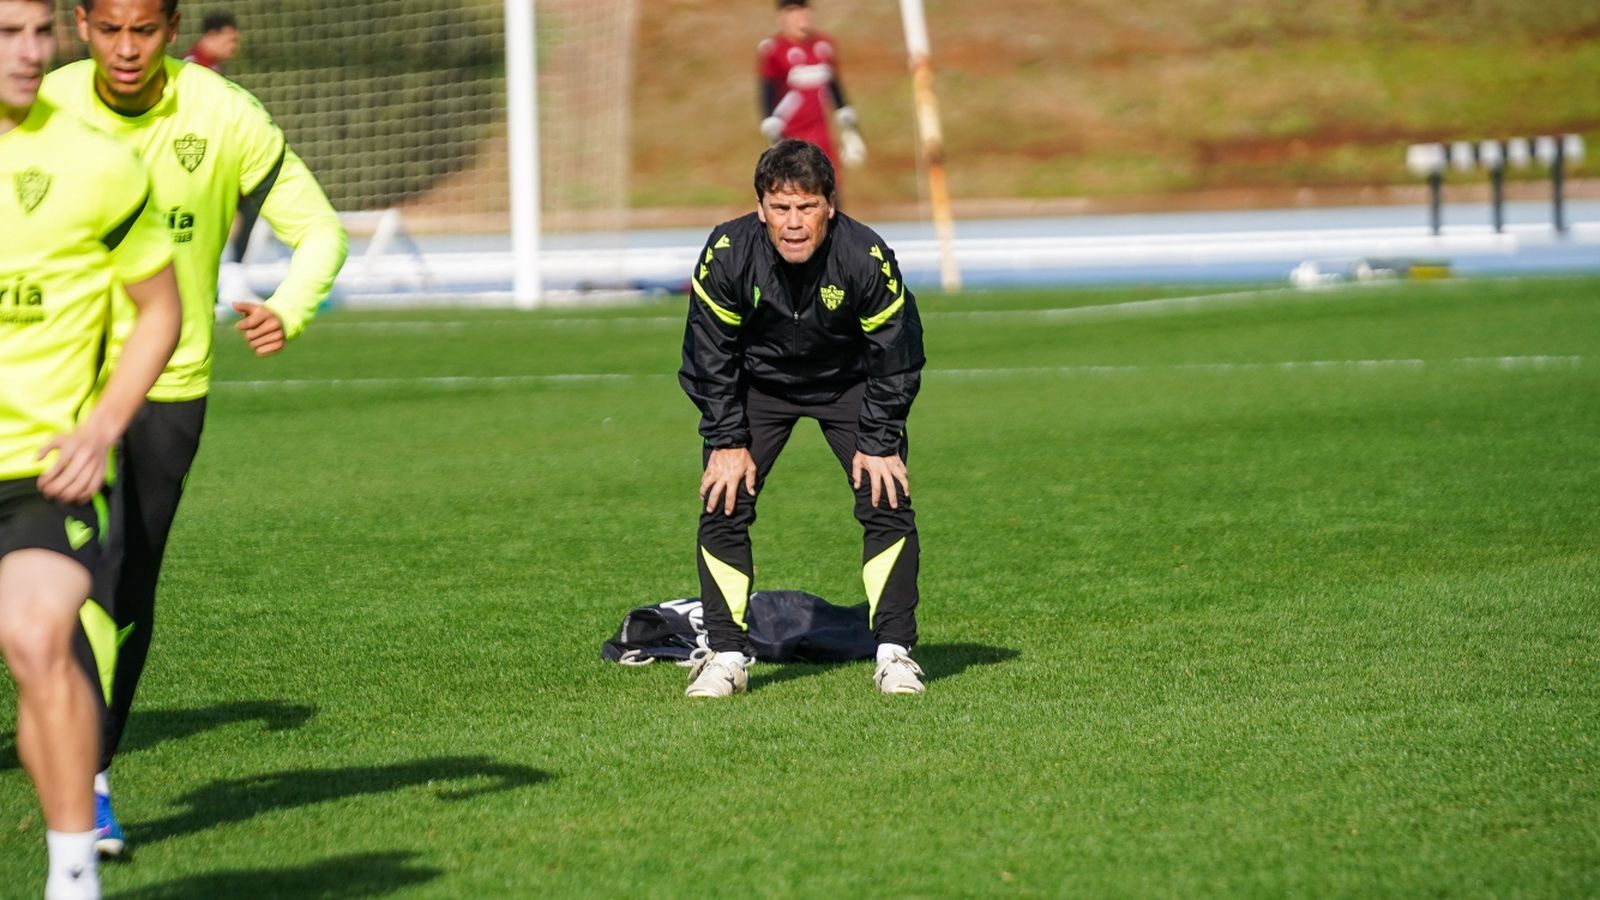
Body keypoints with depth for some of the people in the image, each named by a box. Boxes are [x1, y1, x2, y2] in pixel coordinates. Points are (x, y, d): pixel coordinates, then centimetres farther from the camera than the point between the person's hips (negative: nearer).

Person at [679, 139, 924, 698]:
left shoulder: (867, 258, -30)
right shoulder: (728, 254, -28)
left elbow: (896, 358, -16)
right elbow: (710, 354, -14)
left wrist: (879, 443, -15)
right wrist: (728, 441, -14)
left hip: (849, 383, -1)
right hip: (757, 384, 1)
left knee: (888, 501, -13)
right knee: (723, 505, -10)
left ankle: (894, 652, -3)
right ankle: (726, 655, -1)